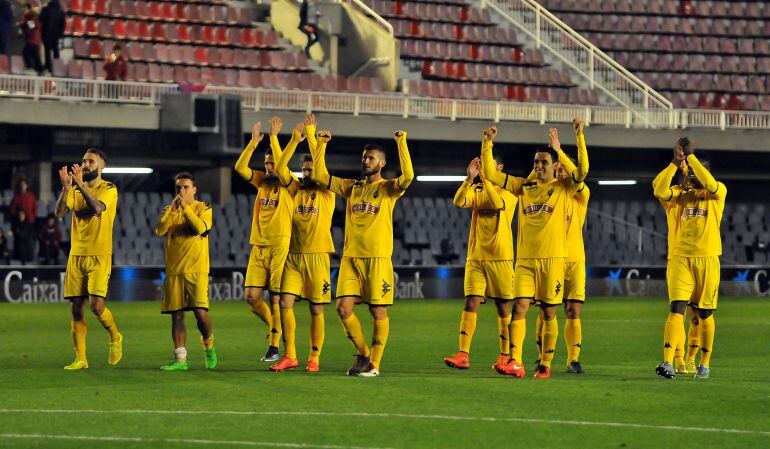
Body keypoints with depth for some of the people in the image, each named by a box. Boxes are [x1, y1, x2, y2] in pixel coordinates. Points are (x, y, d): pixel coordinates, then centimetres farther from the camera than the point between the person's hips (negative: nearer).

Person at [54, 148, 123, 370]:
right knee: (76, 307, 1)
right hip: (76, 254, 5)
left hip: (99, 256, -5)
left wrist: (81, 185, -28)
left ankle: (115, 337, 14)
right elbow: (60, 212, -3)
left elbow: (97, 208, -22)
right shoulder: (75, 191, 11)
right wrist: (66, 187, -18)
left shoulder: (108, 189, -3)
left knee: (96, 304, -15)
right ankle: (80, 359, 6)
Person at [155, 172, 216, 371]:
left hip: (197, 269, -3)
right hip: (174, 270, 3)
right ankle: (180, 360, 4)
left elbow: (200, 228, -15)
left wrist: (185, 207, -16)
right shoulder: (170, 210, 13)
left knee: (200, 311, -14)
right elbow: (160, 230, -4)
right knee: (177, 315, 1)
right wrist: (173, 208, -13)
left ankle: (209, 347, 11)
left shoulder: (203, 208, 4)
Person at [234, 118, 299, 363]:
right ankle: (274, 327, 24)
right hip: (258, 246, 6)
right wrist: (254, 142, -8)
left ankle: (275, 346, 1)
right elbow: (240, 168, 1)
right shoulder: (262, 182, 12)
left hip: (280, 246, -6)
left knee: (275, 297, -4)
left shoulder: (290, 186, -4)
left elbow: (281, 166, -22)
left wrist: (273, 136, -18)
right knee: (251, 296, 1)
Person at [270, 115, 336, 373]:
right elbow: (280, 169, 1)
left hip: (316, 257, -4)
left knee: (316, 309, 1)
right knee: (285, 303, -5)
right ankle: (289, 356, 0)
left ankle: (314, 358, 7)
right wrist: (295, 140, -7)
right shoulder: (297, 191, 11)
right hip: (293, 256, 4)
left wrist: (312, 136, -13)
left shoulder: (326, 194, 0)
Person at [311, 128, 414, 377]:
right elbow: (319, 175, 16)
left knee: (378, 311, -1)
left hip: (377, 257, -5)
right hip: (350, 256, 5)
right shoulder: (352, 187, 15)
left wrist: (402, 142, -20)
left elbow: (408, 176, -20)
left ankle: (374, 363, 6)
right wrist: (321, 146, 10)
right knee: (343, 308, -3)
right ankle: (363, 354, 14)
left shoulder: (388, 188, 0)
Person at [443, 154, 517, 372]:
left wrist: (486, 179, -21)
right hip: (475, 256, 3)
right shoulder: (475, 190, 11)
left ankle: (505, 355, 10)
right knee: (471, 302, -5)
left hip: (500, 256, -3)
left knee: (502, 305, 2)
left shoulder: (509, 190, -1)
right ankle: (463, 355, -10)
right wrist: (470, 178, -19)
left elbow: (499, 203, -23)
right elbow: (459, 201, -8)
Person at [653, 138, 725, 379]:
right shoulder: (683, 194, 11)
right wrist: (676, 162, -9)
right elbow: (660, 190, -6)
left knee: (705, 314, 6)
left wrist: (690, 156, -15)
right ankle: (668, 363, -21)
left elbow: (709, 183, -19)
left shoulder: (718, 193, 4)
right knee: (677, 309, -11)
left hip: (707, 259, -1)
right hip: (680, 258, 1)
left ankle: (704, 364, 17)